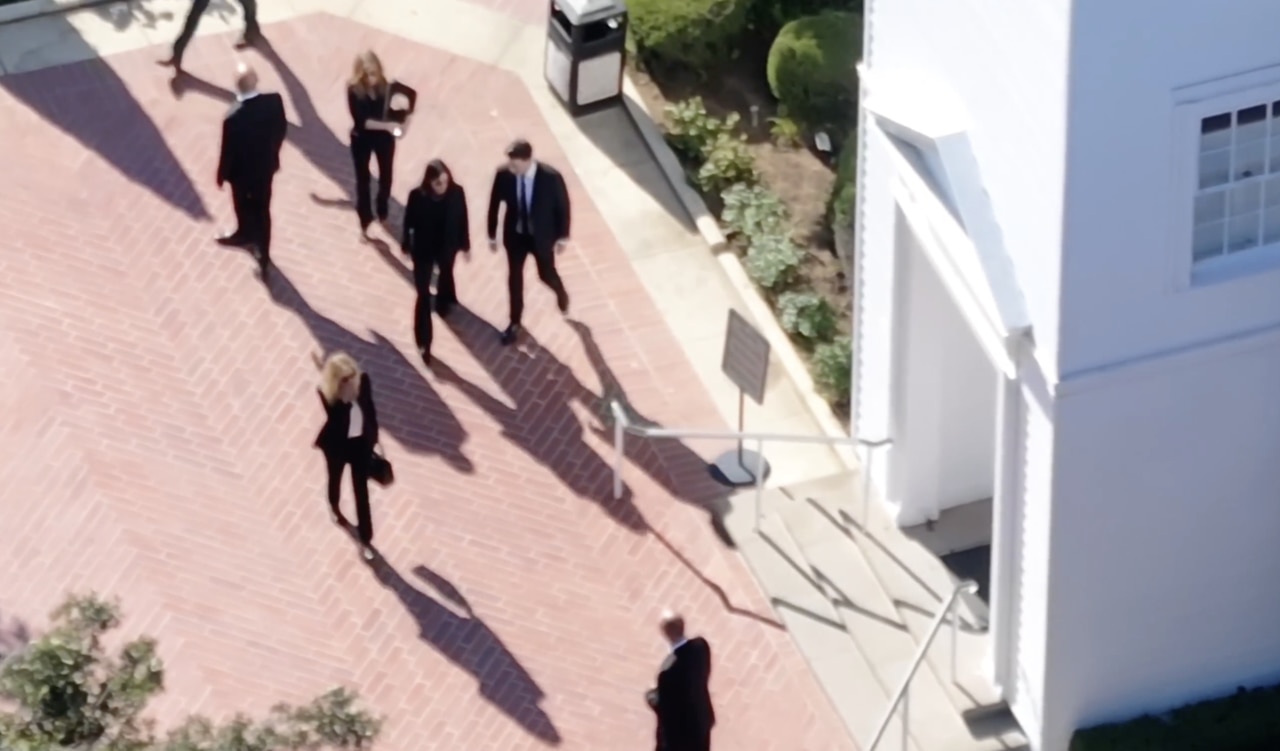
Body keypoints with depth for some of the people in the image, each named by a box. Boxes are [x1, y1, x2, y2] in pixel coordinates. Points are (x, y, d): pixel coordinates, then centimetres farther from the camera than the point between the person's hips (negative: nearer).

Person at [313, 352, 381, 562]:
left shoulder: (363, 381, -18)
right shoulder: (327, 394, -28)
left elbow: (370, 408, -3)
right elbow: (335, 418, -35)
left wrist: (373, 437, 5)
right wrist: (344, 394, -42)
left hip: (361, 442, 2)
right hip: (338, 445, -2)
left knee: (361, 490, 10)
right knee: (336, 478, 28)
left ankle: (365, 539, 21)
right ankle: (334, 507, 63)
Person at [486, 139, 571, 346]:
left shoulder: (550, 177, -29)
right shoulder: (504, 175, -23)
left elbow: (563, 205, -13)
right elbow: (494, 204, -7)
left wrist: (563, 236, -5)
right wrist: (492, 235, 1)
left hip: (542, 236, -2)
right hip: (515, 234, 2)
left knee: (546, 274, 17)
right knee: (514, 277, 14)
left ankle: (561, 293, 54)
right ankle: (515, 323, 33)